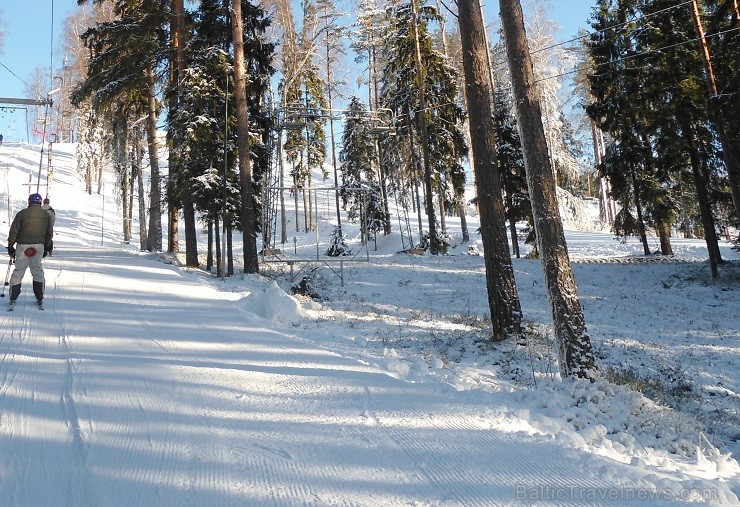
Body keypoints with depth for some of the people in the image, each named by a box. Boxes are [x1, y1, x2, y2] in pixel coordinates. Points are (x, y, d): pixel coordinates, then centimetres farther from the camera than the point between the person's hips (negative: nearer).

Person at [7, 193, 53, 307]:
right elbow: (49, 233, 11)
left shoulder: (22, 213, -2)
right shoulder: (46, 214, 6)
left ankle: (13, 298, 7)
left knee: (18, 270, 6)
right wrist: (47, 247, 21)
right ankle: (39, 298, 8)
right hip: (39, 246, 2)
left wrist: (10, 247, 6)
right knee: (38, 270, 10)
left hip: (23, 245, -2)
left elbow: (13, 231, -2)